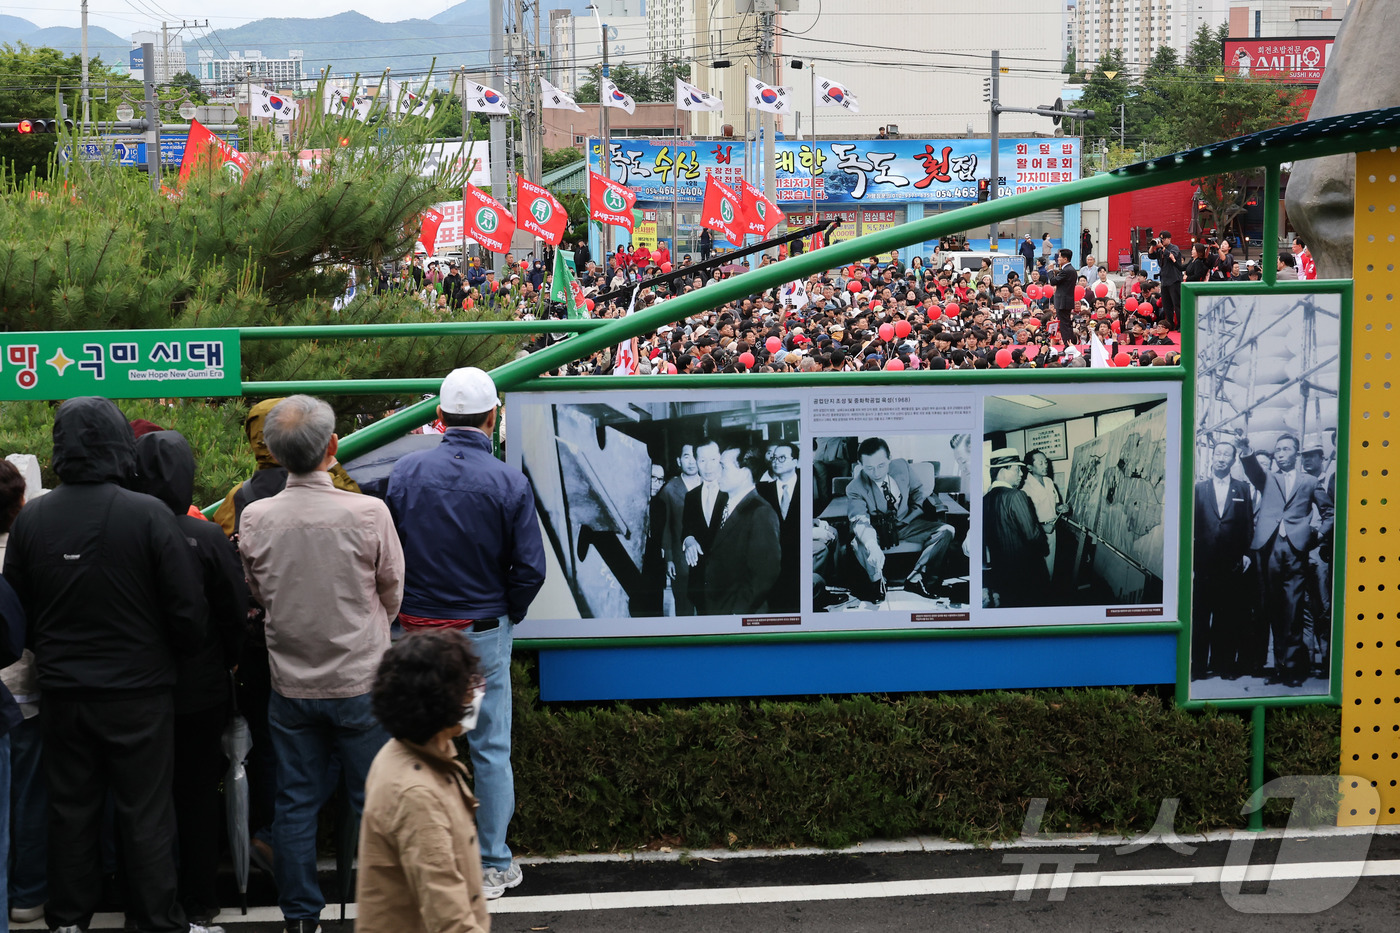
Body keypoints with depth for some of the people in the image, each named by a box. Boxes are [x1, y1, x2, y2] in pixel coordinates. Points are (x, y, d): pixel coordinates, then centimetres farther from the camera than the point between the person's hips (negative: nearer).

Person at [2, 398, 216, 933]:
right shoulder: (148, 516, -15)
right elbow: (188, 609, -12)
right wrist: (180, 654, 8)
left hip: (62, 691, 3)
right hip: (138, 689, -3)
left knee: (70, 809, 14)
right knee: (145, 814, 5)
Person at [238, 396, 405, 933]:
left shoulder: (254, 519, -8)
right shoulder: (369, 513, -16)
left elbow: (257, 596, 8)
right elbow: (392, 593, -1)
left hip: (290, 684, 3)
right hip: (360, 682, -3)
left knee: (296, 803, 12)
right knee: (374, 802, 9)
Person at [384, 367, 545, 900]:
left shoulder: (406, 473, -5)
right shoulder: (510, 484, -11)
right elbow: (530, 568, -10)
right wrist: (507, 613, 9)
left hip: (417, 631, 2)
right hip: (484, 634, -2)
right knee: (490, 750, 9)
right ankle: (492, 866, 15)